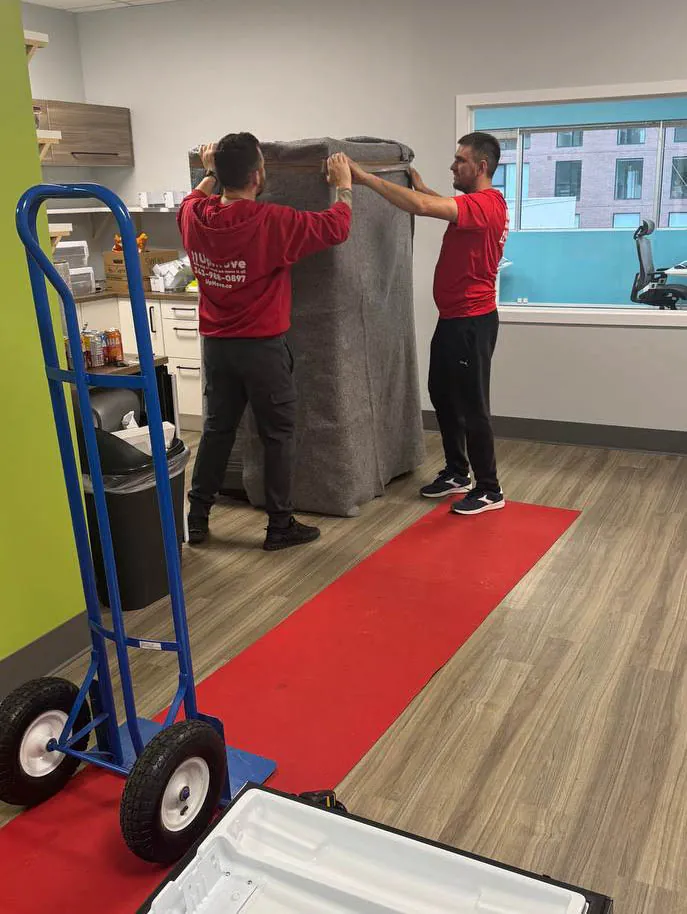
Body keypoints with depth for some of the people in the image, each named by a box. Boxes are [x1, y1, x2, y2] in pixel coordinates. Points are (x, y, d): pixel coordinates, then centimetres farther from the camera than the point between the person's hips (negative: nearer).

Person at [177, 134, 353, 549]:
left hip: (216, 344, 6)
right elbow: (336, 227, -11)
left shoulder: (194, 217, -3)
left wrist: (211, 173, 38)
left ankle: (197, 519, 24)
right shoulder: (272, 222, -20)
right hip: (264, 347, -6)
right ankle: (280, 526, 15)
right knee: (279, 435, 7)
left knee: (217, 430, 17)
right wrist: (344, 183, 5)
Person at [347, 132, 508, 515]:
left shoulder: (485, 204, -20)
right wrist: (422, 186, 22)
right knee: (442, 395, 17)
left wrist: (364, 177, -31)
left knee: (472, 405, -3)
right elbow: (445, 205, 36)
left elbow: (422, 207, -33)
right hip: (454, 318, 10)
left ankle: (490, 490, 9)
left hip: (472, 322, -10)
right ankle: (457, 472, 29)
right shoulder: (480, 203, 11)